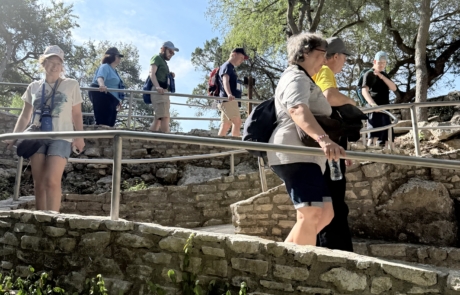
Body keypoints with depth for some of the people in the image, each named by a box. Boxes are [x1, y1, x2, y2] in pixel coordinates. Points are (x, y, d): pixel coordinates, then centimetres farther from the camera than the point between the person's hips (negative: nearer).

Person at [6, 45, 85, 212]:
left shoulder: (71, 85, 5)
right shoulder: (34, 87, 12)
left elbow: (76, 114, 5)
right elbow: (25, 115, 15)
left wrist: (79, 137, -5)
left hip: (61, 137, -3)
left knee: (52, 180, -16)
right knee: (38, 183, 3)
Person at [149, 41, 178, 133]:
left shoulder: (164, 62, 29)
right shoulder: (157, 58, 1)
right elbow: (152, 73, -14)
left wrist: (170, 75, 14)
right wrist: (157, 87, -31)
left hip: (164, 92, 10)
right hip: (158, 92, -10)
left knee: (158, 118, 7)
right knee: (164, 117, -21)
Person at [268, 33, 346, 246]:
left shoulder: (305, 81, 29)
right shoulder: (296, 78, -6)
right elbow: (298, 111, -28)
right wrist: (323, 139, -44)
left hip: (305, 157, 11)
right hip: (295, 155, -11)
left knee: (325, 213, 9)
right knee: (310, 214, -18)